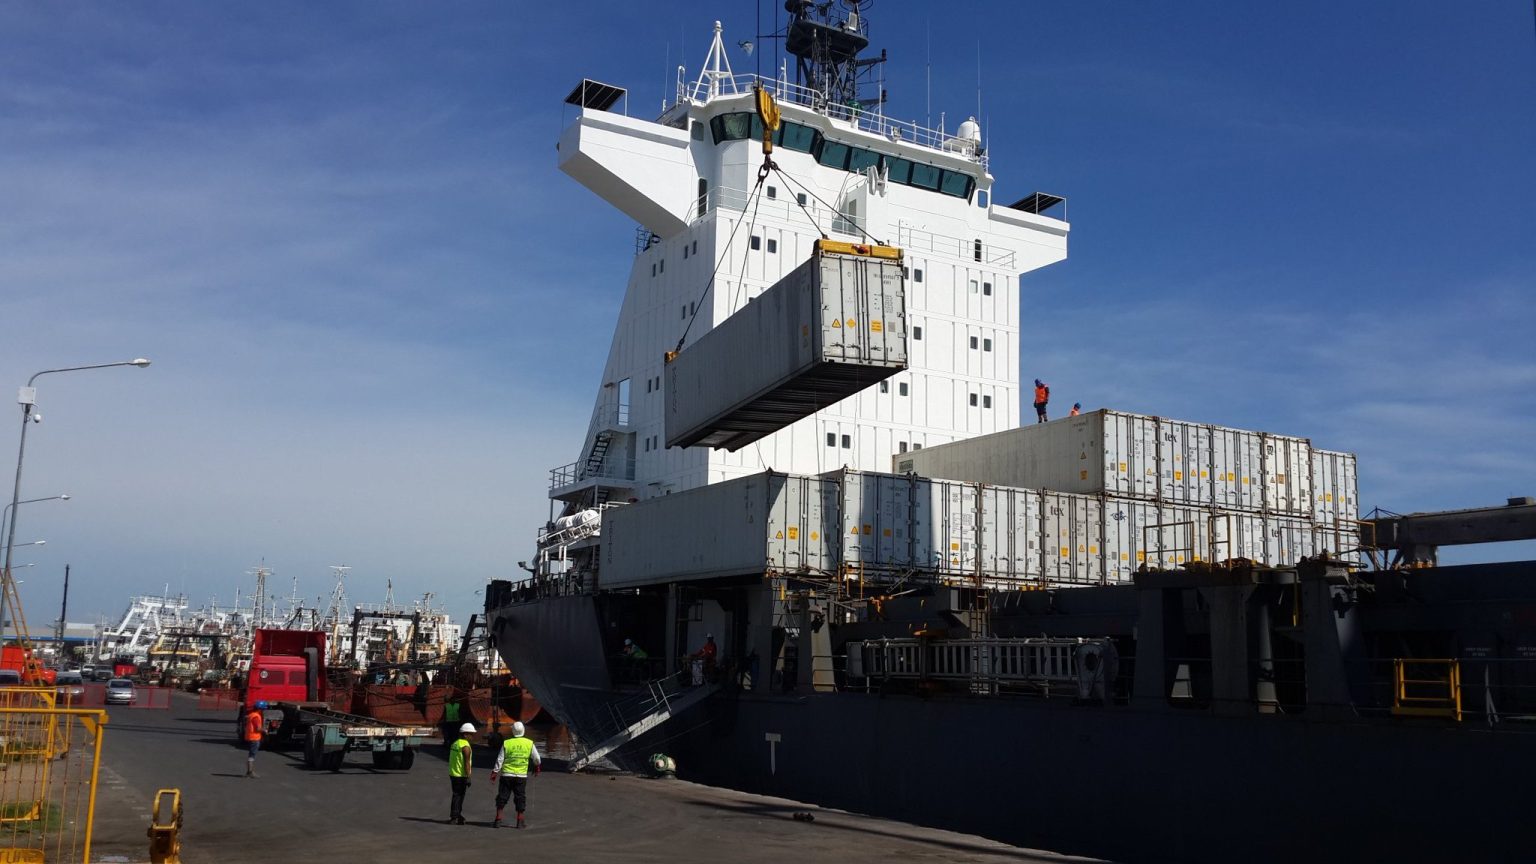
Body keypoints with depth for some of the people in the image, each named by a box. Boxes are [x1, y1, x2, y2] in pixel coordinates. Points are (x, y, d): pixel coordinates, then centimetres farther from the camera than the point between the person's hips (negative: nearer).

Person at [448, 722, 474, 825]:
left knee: (458, 796, 16)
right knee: (458, 796, -4)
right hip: (461, 776, -9)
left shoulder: (454, 744, 12)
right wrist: (468, 777, -18)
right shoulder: (465, 746, -16)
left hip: (453, 774, 9)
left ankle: (458, 817, 23)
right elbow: (467, 763, -19)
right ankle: (454, 818, -5)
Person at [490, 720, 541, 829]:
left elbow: (500, 760, -4)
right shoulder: (529, 743, -2)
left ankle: (498, 819, 6)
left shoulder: (506, 743, -5)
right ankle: (520, 821, 9)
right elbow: (536, 759, 6)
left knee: (502, 797, 8)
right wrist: (537, 768, 25)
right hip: (521, 775, 0)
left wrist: (494, 773, 2)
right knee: (520, 798, 8)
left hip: (506, 775, 0)